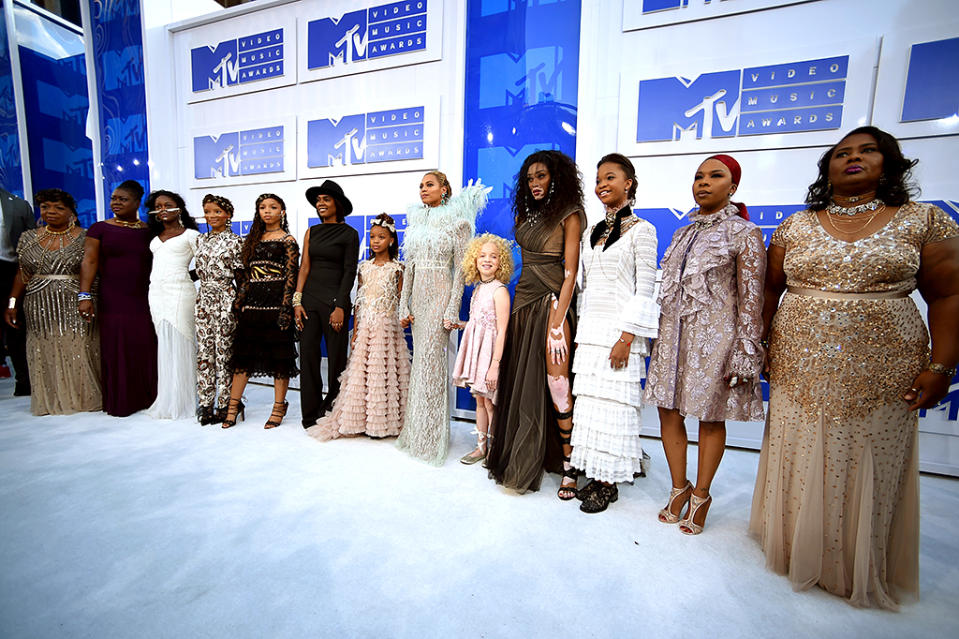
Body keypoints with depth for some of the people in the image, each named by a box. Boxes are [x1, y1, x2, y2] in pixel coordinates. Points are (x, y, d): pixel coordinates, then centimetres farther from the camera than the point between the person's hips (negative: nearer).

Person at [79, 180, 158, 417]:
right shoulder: (99, 229, 7)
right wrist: (84, 295, -12)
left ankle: (147, 399, 17)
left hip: (143, 302, 1)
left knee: (145, 351, 4)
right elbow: (89, 261, -2)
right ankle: (120, 403, 16)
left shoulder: (148, 231, 10)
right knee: (115, 351, 3)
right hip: (112, 302, -1)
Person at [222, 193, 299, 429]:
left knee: (279, 354, 0)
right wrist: (239, 301, 10)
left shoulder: (288, 241, 0)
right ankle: (234, 403, 17)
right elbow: (246, 273, 17)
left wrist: (286, 308, -14)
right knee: (243, 351, 6)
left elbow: (291, 276, -7)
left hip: (276, 302, -5)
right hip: (253, 302, 6)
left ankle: (279, 406, 10)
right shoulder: (253, 239, 17)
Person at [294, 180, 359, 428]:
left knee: (336, 357, 1)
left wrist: (340, 306, -11)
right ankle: (311, 414, 16)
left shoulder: (349, 233, 0)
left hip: (334, 299, -4)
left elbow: (349, 272, -5)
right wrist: (297, 301, 0)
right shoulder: (311, 232, 14)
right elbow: (304, 266, 9)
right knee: (308, 354, 4)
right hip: (309, 298, 4)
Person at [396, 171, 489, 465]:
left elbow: (460, 269, -7)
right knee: (422, 360, 8)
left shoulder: (457, 223, -2)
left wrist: (452, 310, -14)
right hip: (418, 297, 6)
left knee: (430, 360, -7)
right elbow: (409, 268, 14)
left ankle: (430, 436, 7)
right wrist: (404, 306, 7)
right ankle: (416, 430, 20)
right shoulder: (416, 223, 16)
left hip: (440, 295, -6)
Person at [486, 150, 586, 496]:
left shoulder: (568, 214, -4)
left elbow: (570, 272, -12)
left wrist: (558, 324, -18)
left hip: (553, 300, -6)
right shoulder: (526, 214, 15)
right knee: (522, 381, 8)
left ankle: (568, 463, 7)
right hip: (524, 300, 6)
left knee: (556, 382, -8)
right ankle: (523, 457, 23)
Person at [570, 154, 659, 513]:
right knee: (589, 400, 8)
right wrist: (579, 329, 11)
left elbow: (645, 288, -9)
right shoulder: (590, 233, 16)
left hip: (619, 330, -6)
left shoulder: (640, 230, -3)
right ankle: (595, 475, 22)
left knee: (612, 403, -1)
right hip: (590, 331, 6)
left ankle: (609, 483, 15)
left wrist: (626, 337, -16)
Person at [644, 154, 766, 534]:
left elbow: (751, 300, -8)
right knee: (669, 413, 8)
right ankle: (679, 488, 27)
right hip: (673, 335, 6)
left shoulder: (744, 234, -3)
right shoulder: (683, 232, 15)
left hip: (714, 338, -5)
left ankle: (701, 495, 25)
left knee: (710, 419, 7)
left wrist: (744, 355, -12)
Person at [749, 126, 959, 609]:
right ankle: (800, 551, 31)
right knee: (802, 466, 10)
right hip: (801, 372, 1)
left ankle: (861, 571, 32)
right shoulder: (795, 226, 7)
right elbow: (770, 289, 8)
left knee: (869, 472, 10)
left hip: (881, 378, 0)